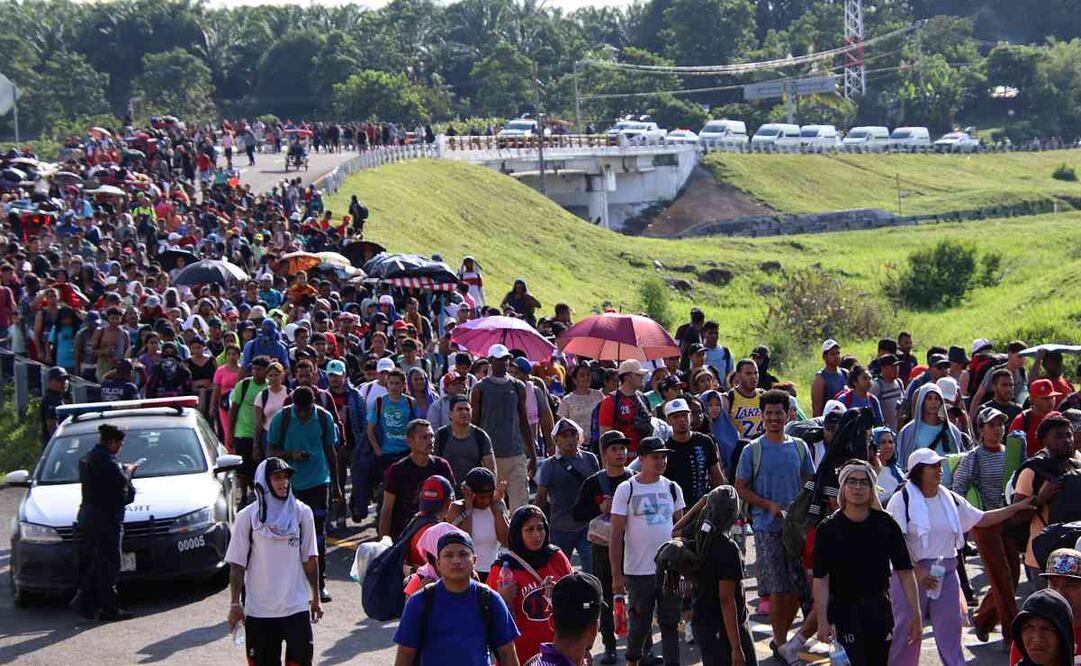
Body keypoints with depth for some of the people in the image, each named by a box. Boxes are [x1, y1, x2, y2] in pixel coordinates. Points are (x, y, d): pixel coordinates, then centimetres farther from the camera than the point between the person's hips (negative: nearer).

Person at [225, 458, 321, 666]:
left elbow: (310, 559, 8)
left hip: (297, 606, 1)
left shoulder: (302, 513, 2)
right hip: (259, 610, -1)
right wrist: (235, 604, -1)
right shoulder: (247, 517, -2)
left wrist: (315, 598, 10)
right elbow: (237, 565, 0)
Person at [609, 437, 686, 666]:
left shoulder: (672, 488, 6)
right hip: (638, 570, -3)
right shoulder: (626, 490, -6)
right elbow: (616, 536, -6)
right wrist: (616, 575, -9)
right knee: (640, 625, 7)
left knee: (670, 623, 6)